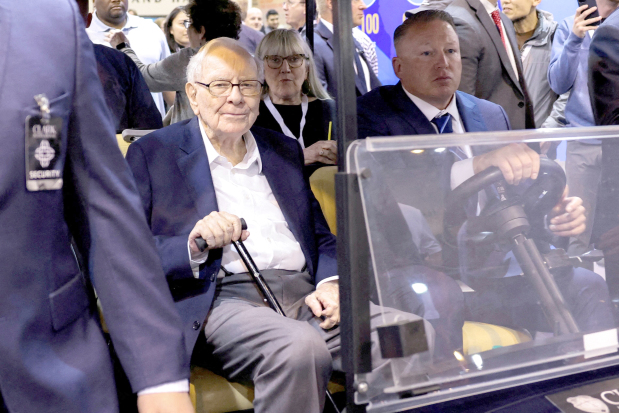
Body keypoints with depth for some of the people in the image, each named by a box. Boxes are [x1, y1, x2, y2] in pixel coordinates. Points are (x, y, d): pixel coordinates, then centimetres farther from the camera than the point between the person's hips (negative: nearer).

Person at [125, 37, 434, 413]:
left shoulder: (285, 151, 24)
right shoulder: (152, 154, 9)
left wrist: (330, 284, -1)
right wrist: (194, 245, -18)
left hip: (305, 297, 5)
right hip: (224, 301, -4)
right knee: (300, 347, -36)